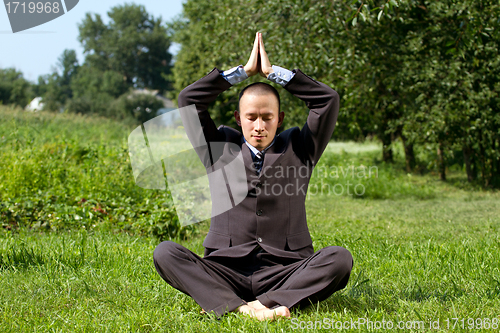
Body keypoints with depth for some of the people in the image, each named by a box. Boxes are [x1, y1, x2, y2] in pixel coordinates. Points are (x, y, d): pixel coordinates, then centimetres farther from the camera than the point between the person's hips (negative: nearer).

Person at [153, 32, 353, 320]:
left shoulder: (298, 148, 15)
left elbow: (328, 99, 6)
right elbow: (189, 99, 8)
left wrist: (273, 71, 9)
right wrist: (245, 71, 9)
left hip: (285, 271, 0)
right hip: (227, 272, 0)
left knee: (340, 258, -28)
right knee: (165, 253, -25)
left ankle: (266, 303, -38)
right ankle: (237, 306, -41)